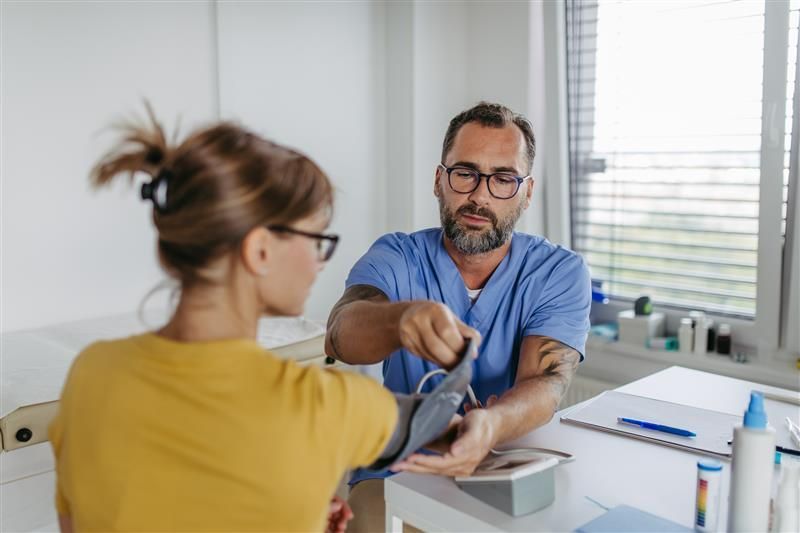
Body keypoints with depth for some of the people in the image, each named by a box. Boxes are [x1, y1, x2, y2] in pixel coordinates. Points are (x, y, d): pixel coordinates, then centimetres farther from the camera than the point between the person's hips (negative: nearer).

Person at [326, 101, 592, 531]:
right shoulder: (394, 257, -5)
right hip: (397, 468, -1)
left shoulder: (559, 272, -5)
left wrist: (491, 425, -43)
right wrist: (402, 318, -49)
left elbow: (545, 384, -19)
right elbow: (341, 334, -25)